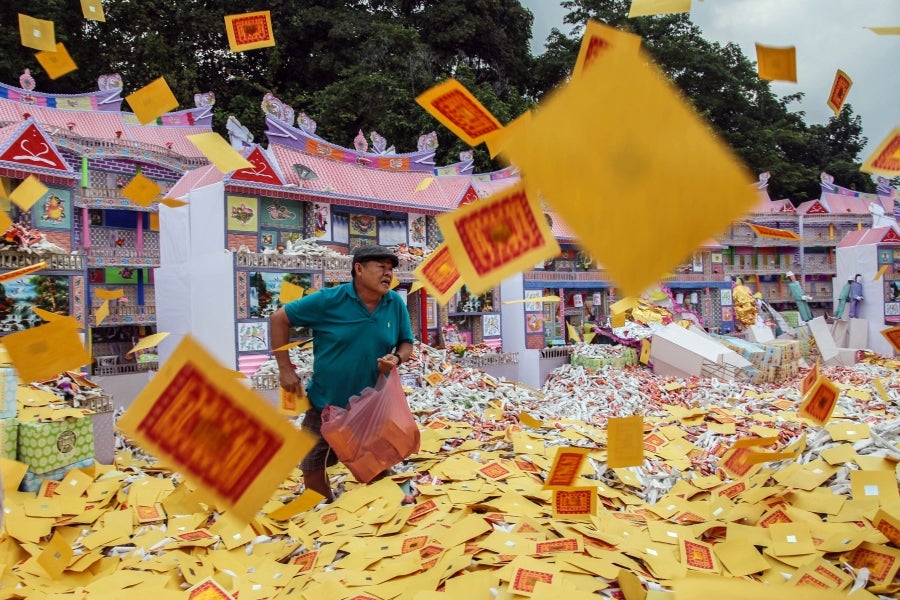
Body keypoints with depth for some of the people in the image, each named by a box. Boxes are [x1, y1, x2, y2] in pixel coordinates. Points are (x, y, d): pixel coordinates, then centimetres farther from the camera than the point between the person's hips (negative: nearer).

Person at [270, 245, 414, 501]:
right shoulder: (329, 300, -15)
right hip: (326, 404, -2)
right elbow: (279, 318, -8)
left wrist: (397, 358, -17)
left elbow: (406, 343, 8)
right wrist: (285, 369, -12)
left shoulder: (396, 304, -5)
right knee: (313, 471, 10)